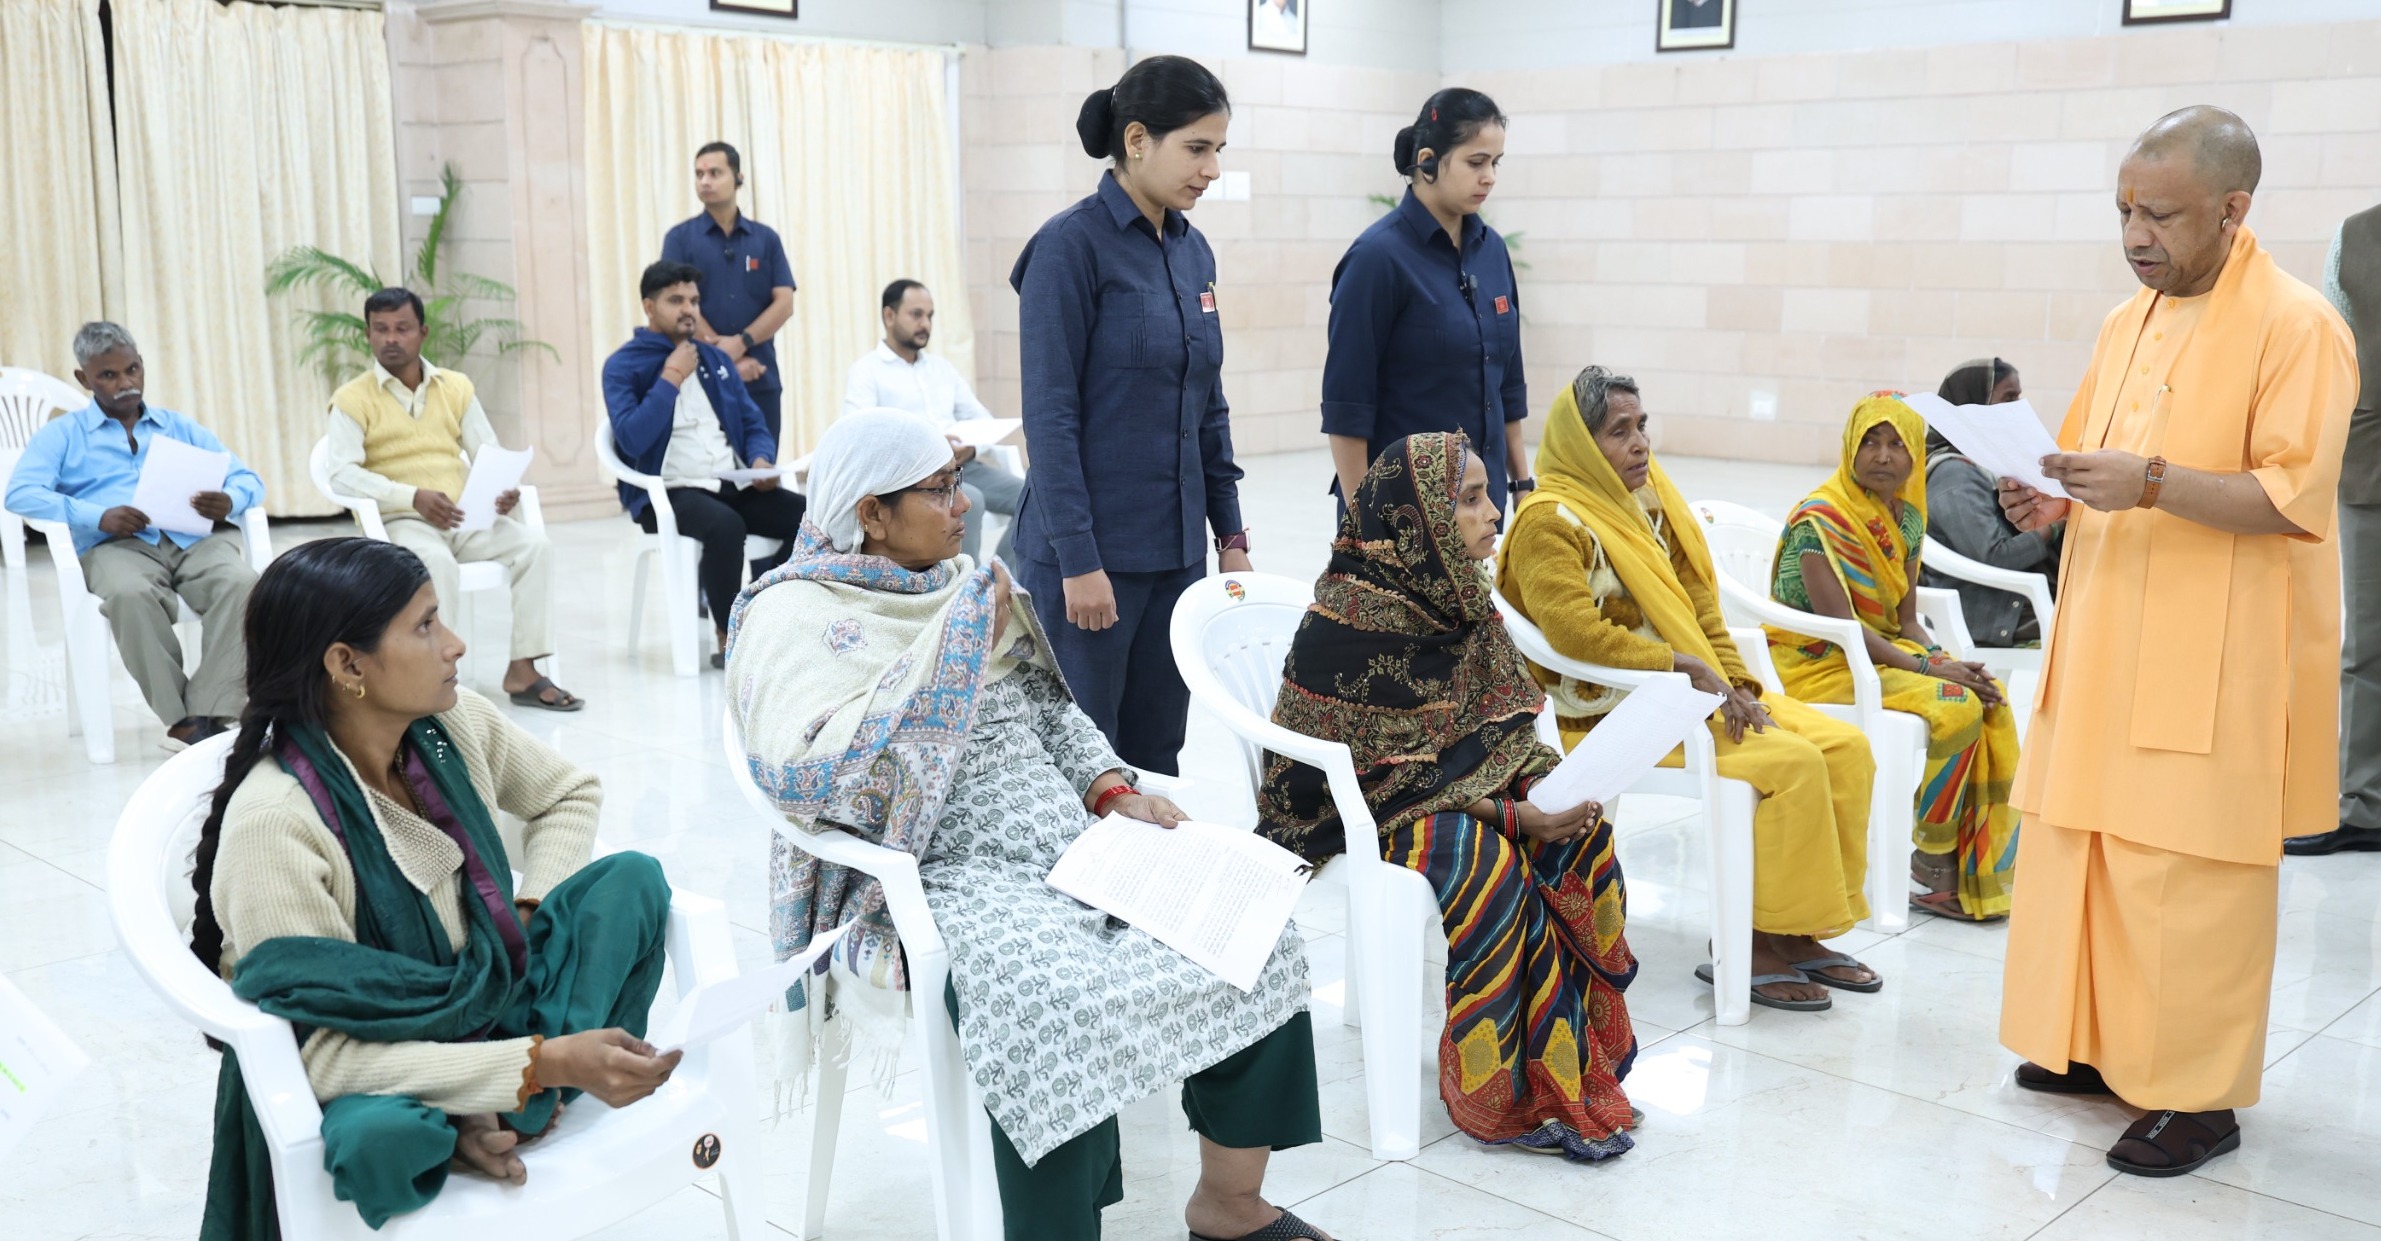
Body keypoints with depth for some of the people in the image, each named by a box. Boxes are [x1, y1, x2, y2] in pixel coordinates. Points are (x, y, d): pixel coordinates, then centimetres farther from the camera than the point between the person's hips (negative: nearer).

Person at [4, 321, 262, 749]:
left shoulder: (181, 427, 28)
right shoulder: (62, 434, 20)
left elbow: (249, 479, 18)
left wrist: (229, 501, -9)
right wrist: (98, 516, -15)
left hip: (193, 539, 2)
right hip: (115, 545, -2)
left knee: (241, 583, -33)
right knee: (130, 595, -39)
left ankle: (212, 713, -37)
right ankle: (181, 719, -32)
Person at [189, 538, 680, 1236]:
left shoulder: (453, 724, -8)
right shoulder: (273, 822, -27)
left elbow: (569, 795, 14)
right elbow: (323, 1056, -29)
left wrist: (533, 911, -6)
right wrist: (543, 1062, -34)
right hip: (360, 1077, -7)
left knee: (631, 878, -10)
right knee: (377, 1137, -42)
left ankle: (503, 1118, -18)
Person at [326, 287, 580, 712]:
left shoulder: (456, 386, 14)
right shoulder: (352, 399, 1)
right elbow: (343, 473, -11)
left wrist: (505, 489, -10)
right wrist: (413, 497, -24)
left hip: (465, 517, 4)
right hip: (398, 520, -4)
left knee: (534, 544, -20)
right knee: (438, 563, -37)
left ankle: (523, 671, -19)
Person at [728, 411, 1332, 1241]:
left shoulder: (966, 587, 15)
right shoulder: (793, 615, -6)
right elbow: (806, 773, -21)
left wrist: (1112, 787, 2)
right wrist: (953, 651, -18)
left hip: (1069, 842, 7)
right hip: (946, 879, -7)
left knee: (1253, 936, -7)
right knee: (1062, 1014, -35)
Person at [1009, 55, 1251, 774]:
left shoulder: (1192, 251, 9)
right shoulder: (1072, 245, -12)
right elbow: (1050, 415, -15)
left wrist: (1230, 533, 12)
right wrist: (1079, 559, -17)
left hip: (1178, 550, 7)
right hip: (1090, 552, -7)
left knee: (1155, 756, 13)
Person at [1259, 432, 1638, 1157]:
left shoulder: (1454, 594, 4)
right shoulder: (1351, 616, -20)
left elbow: (1500, 718, 10)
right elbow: (1378, 767, -21)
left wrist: (1544, 783, -11)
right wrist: (1504, 812, -24)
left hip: (1464, 781, 7)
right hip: (1357, 805, -7)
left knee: (1582, 839, -17)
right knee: (1491, 867, -31)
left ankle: (1580, 1065, -8)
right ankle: (1505, 1098, -16)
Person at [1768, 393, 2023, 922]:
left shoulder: (1906, 518, 9)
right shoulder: (1819, 517, -16)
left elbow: (1907, 621, 9)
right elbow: (1839, 624, -22)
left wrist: (1944, 659, -12)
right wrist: (1928, 667, -24)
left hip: (1883, 655, 8)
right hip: (1819, 665, -8)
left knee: (1992, 698, -11)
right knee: (1956, 707, -23)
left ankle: (1978, 871, -3)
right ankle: (1931, 870, -10)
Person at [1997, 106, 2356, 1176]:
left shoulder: (2296, 325, -10)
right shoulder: (2126, 323, 12)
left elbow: (2295, 496, -17)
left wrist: (2151, 483, -27)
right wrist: (2057, 500, 0)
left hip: (2215, 663, -7)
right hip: (2106, 646, 7)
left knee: (2190, 876, -2)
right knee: (2082, 844, 11)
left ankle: (2199, 1096, 10)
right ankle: (2101, 1045, 26)